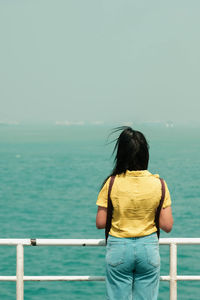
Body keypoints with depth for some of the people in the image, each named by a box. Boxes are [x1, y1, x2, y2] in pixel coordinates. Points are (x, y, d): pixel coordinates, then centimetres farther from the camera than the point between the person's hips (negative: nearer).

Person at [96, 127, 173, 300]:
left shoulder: (112, 183, -9)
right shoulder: (158, 184, -6)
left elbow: (100, 223, -6)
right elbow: (167, 226, -5)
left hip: (118, 249, -1)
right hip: (149, 248, 1)